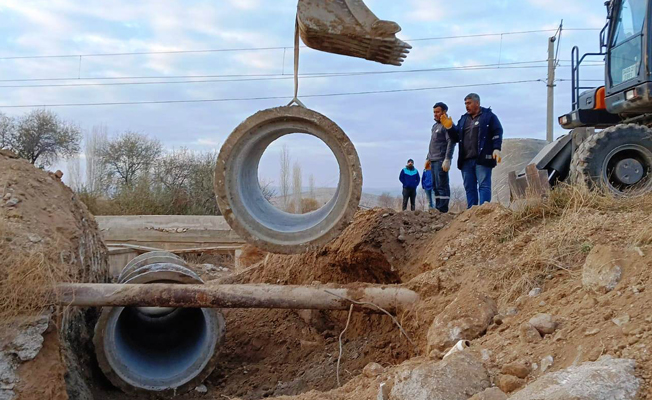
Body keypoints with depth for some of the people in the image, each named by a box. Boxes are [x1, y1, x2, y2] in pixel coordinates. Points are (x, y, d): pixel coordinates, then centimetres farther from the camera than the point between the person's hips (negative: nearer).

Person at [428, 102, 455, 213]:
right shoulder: (435, 126, 21)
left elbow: (451, 143, -15)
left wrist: (447, 160, -22)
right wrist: (428, 158, 22)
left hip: (441, 161, -9)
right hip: (434, 161, 9)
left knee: (442, 186, -11)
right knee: (436, 186, 9)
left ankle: (442, 210, -12)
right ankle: (437, 208, 12)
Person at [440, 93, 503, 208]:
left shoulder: (488, 116, 5)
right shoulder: (463, 119, 21)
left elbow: (497, 133, -2)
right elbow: (456, 138, 20)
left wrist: (496, 149, -14)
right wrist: (450, 127, 3)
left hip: (482, 159, -6)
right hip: (466, 160, 6)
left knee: (484, 185, -9)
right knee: (469, 187, 5)